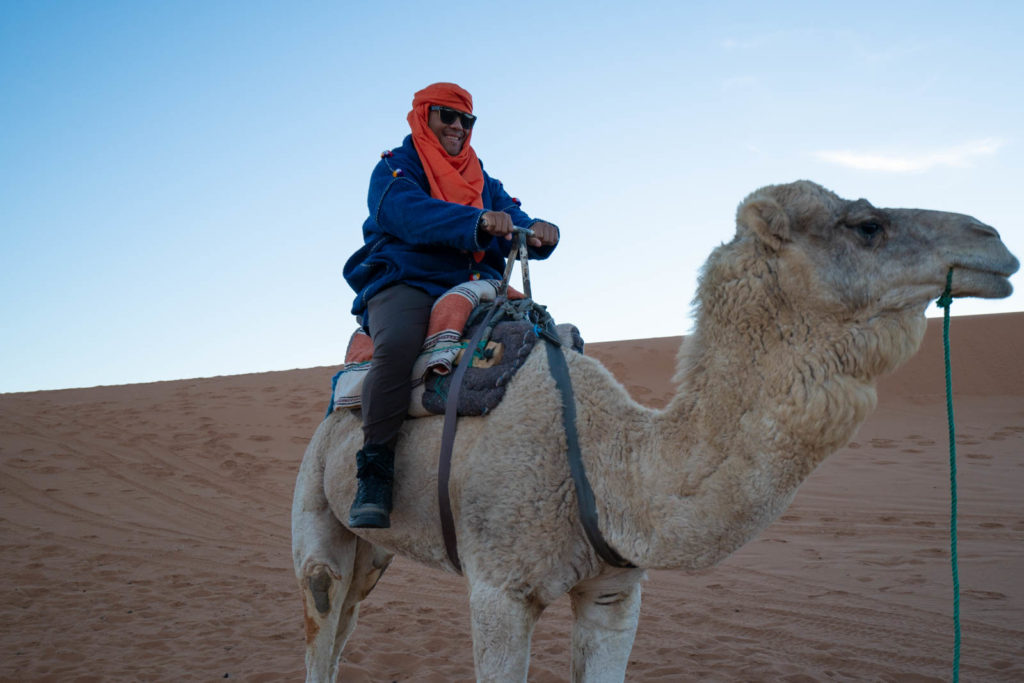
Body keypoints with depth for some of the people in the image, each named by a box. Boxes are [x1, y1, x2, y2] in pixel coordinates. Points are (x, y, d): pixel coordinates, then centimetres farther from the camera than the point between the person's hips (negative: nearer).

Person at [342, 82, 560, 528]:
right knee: (396, 344, -38)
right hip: (405, 284, -5)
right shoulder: (394, 169, 8)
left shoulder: (482, 181, 26)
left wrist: (539, 232, -16)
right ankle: (374, 476, -33)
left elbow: (514, 220, 10)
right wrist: (477, 221, -32)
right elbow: (412, 214, -15)